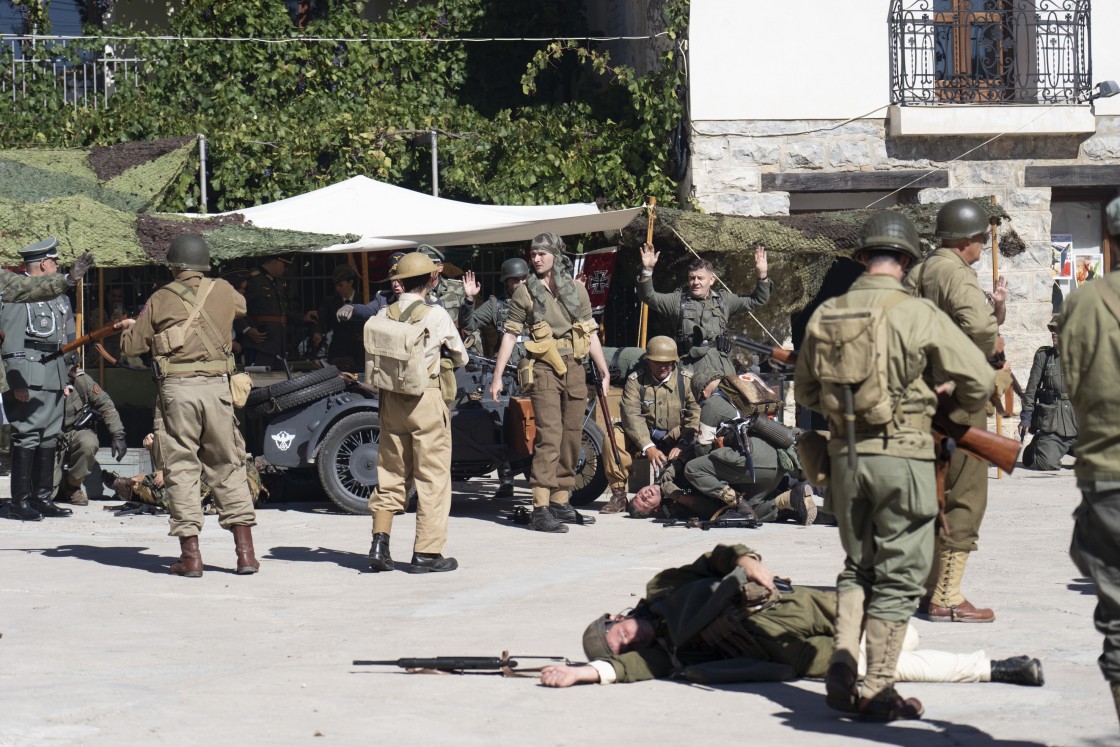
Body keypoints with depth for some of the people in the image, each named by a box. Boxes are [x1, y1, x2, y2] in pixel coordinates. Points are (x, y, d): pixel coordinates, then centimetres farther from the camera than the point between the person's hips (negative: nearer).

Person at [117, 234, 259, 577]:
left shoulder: (160, 300, 2)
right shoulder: (223, 291, 8)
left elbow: (132, 345, 8)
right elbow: (241, 306, 31)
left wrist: (128, 327, 30)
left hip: (177, 390, -2)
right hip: (216, 387, 2)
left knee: (181, 470, 4)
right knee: (228, 467, 10)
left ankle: (190, 555, 1)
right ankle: (245, 551, 6)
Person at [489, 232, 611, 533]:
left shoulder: (576, 290, 11)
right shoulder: (525, 292, 3)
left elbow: (591, 334, 14)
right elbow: (510, 335, 2)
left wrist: (605, 372, 10)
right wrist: (497, 376, -4)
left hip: (575, 369, 4)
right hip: (544, 369, -4)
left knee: (571, 437, 6)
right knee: (549, 437, -14)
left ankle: (560, 503, 15)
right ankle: (540, 510, -17)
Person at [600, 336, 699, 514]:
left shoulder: (687, 380, -3)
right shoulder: (635, 380, -4)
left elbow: (695, 416, -11)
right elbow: (631, 415, -16)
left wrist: (682, 446, -27)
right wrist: (648, 447, -30)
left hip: (675, 438, 0)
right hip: (643, 438, 0)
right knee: (613, 439, -26)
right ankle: (618, 495, -15)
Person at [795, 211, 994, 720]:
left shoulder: (826, 314, 3)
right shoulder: (918, 315, -11)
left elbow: (804, 390, 15)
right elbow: (979, 379, -8)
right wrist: (955, 414, 11)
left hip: (845, 454, 4)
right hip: (903, 454, -4)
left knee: (857, 565, 20)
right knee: (897, 576, 5)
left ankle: (842, 666, 8)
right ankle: (878, 690, 7)